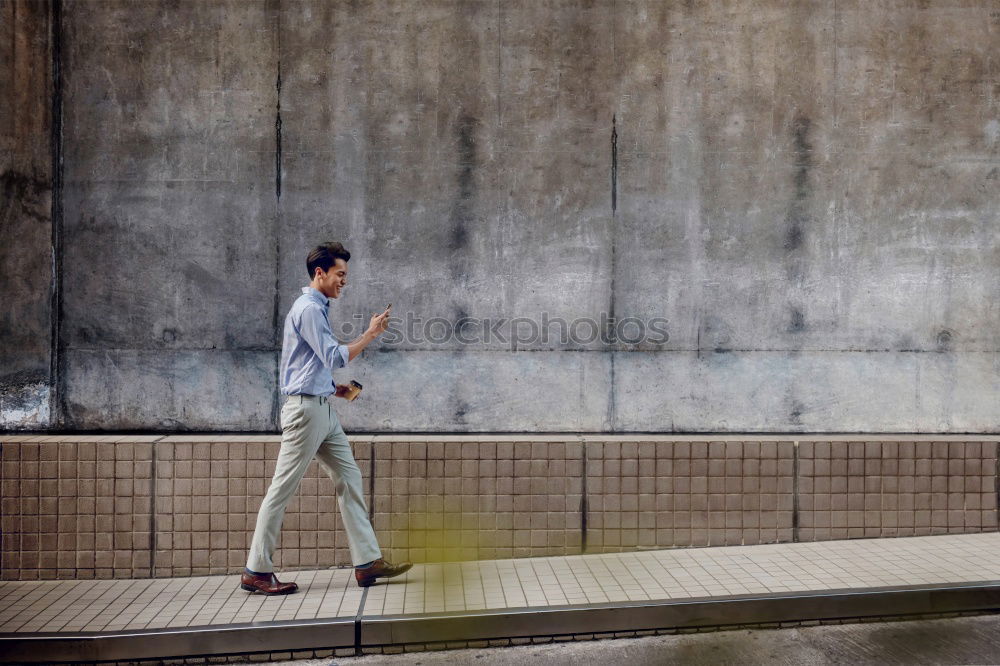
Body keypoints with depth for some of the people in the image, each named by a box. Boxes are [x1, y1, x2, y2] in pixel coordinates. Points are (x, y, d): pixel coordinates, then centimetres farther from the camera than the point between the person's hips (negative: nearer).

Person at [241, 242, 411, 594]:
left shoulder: (317, 308, 19)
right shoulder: (308, 308, -12)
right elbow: (335, 357, -18)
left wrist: (333, 387, 15)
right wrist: (370, 333, -10)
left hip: (323, 409, 10)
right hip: (305, 408, -10)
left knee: (350, 479, 7)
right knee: (283, 488, -3)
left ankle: (367, 562, 10)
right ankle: (256, 571, 7)